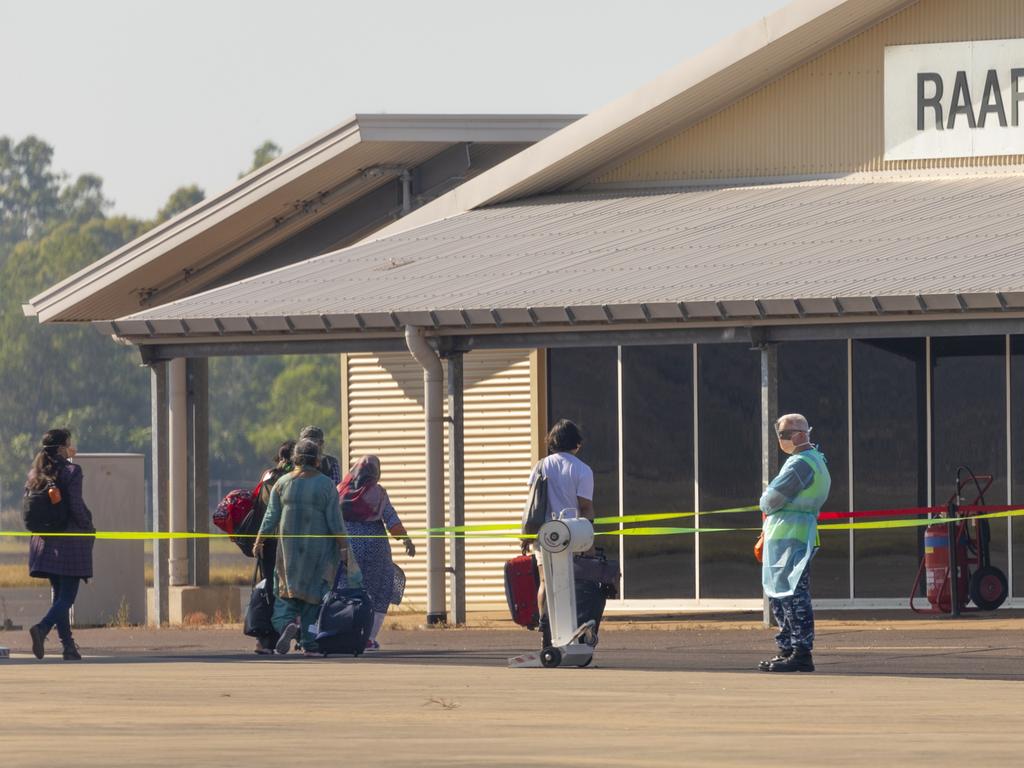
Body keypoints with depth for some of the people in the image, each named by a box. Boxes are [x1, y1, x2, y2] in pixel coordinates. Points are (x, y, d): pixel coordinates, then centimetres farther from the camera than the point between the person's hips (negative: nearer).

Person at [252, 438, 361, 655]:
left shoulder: (282, 483, 0)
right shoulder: (326, 486, -6)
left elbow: (270, 518, 0)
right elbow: (335, 522, -9)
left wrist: (258, 543, 9)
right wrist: (344, 549, -4)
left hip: (289, 547, 1)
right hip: (319, 550, -1)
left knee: (286, 590, 9)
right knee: (313, 593, 6)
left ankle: (287, 623, -20)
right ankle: (309, 643, 5)